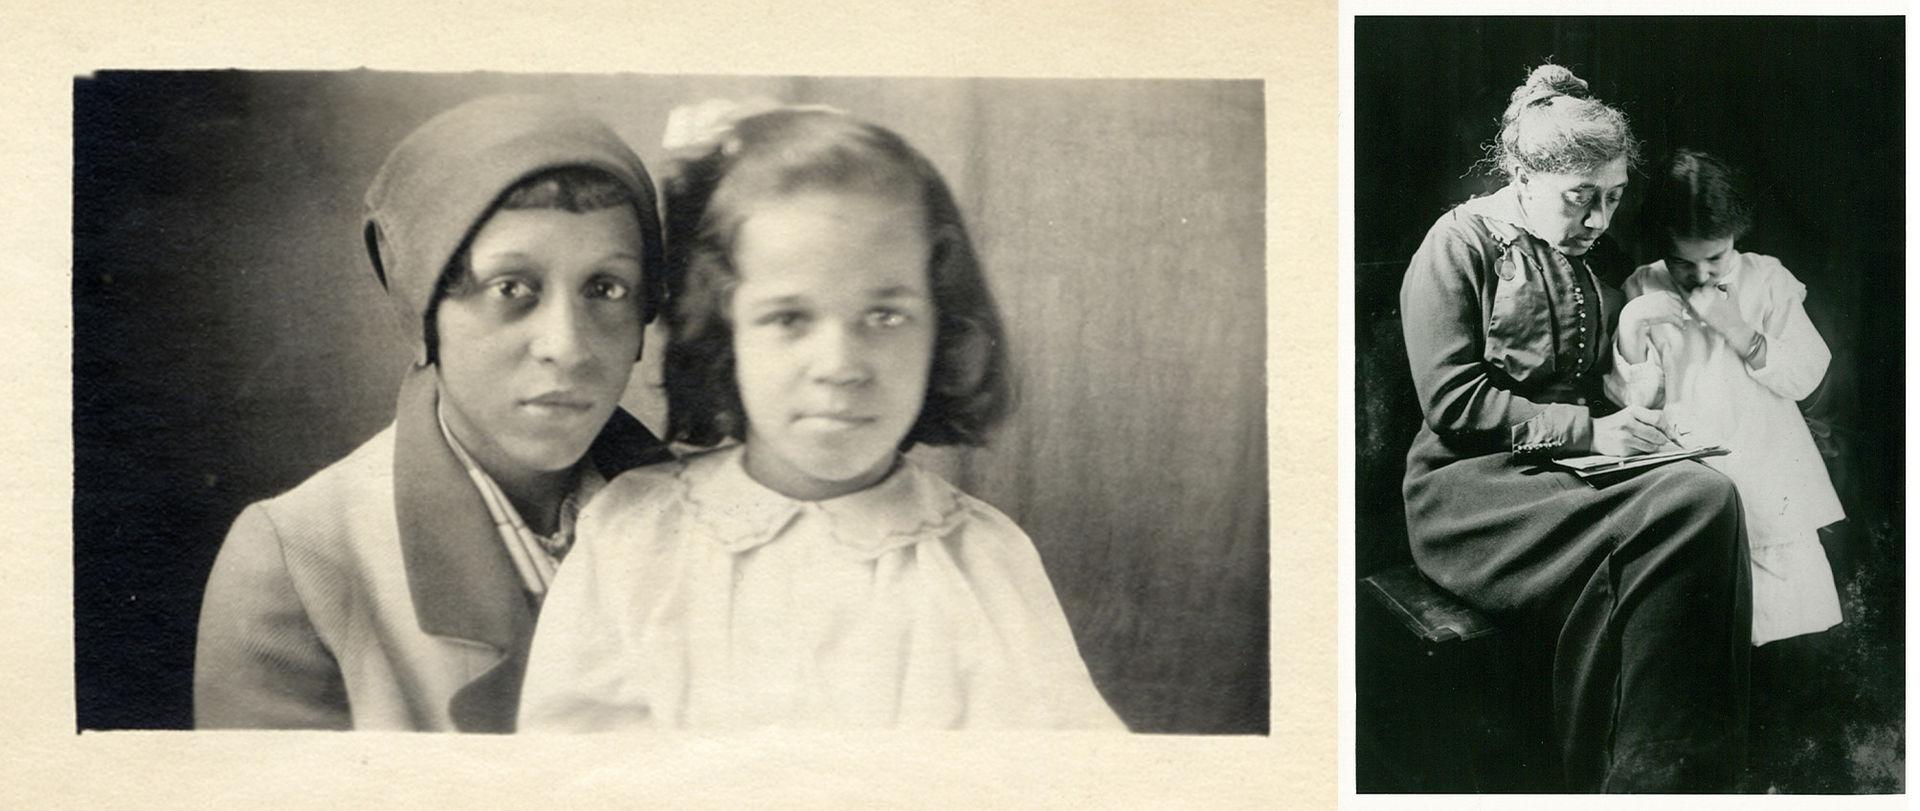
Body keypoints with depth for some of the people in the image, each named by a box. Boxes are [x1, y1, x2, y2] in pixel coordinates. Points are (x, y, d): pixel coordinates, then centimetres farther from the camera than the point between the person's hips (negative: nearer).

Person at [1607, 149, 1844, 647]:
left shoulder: (1766, 279, 5)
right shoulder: (1642, 292, 5)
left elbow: (1806, 377, -2)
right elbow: (1633, 399, 0)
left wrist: (1737, 330, -13)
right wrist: (1629, 331, -16)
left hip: (1768, 477, 1)